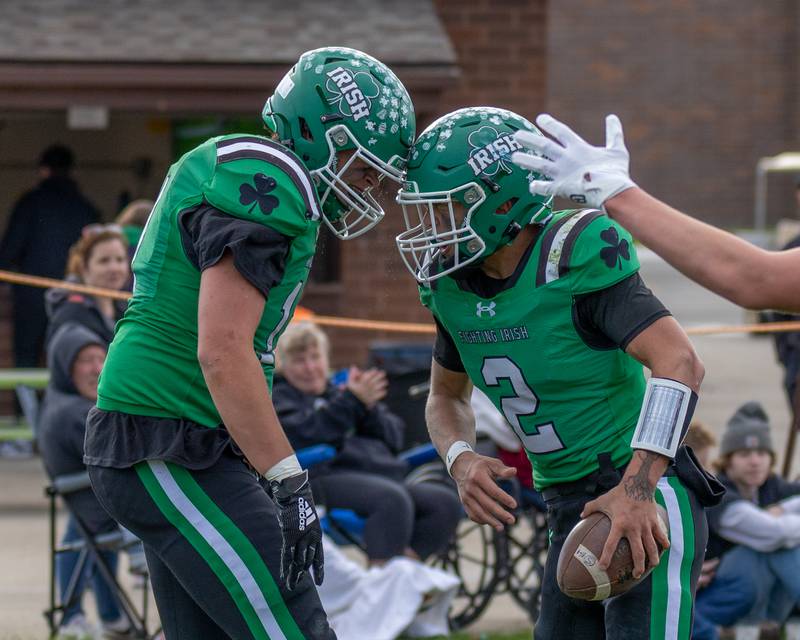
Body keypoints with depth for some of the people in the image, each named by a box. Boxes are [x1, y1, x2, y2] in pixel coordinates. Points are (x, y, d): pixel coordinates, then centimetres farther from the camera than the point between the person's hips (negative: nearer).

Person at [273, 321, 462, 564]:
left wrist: (370, 408, 4)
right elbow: (305, 435, -9)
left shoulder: (338, 392, 32)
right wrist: (352, 401, -15)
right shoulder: (278, 398, 15)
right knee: (392, 499, -36)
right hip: (328, 478, -7)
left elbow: (394, 439, 22)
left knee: (446, 502, -18)